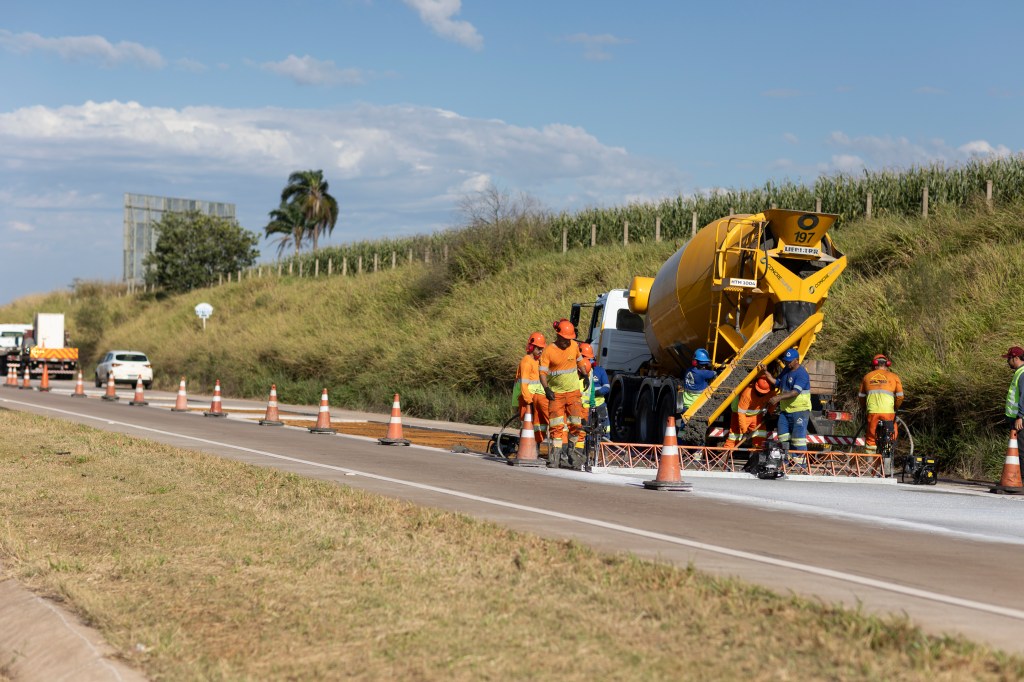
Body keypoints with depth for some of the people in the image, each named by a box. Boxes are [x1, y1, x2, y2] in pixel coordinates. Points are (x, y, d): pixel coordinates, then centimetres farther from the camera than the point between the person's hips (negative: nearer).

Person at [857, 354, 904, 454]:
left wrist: (864, 409, 34)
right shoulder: (893, 376, 9)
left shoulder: (867, 377, 15)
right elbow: (900, 396, 4)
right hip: (888, 411, -2)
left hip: (872, 411, 2)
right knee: (892, 435, 15)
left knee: (871, 438, 10)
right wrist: (896, 408, 21)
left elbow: (861, 396, 19)